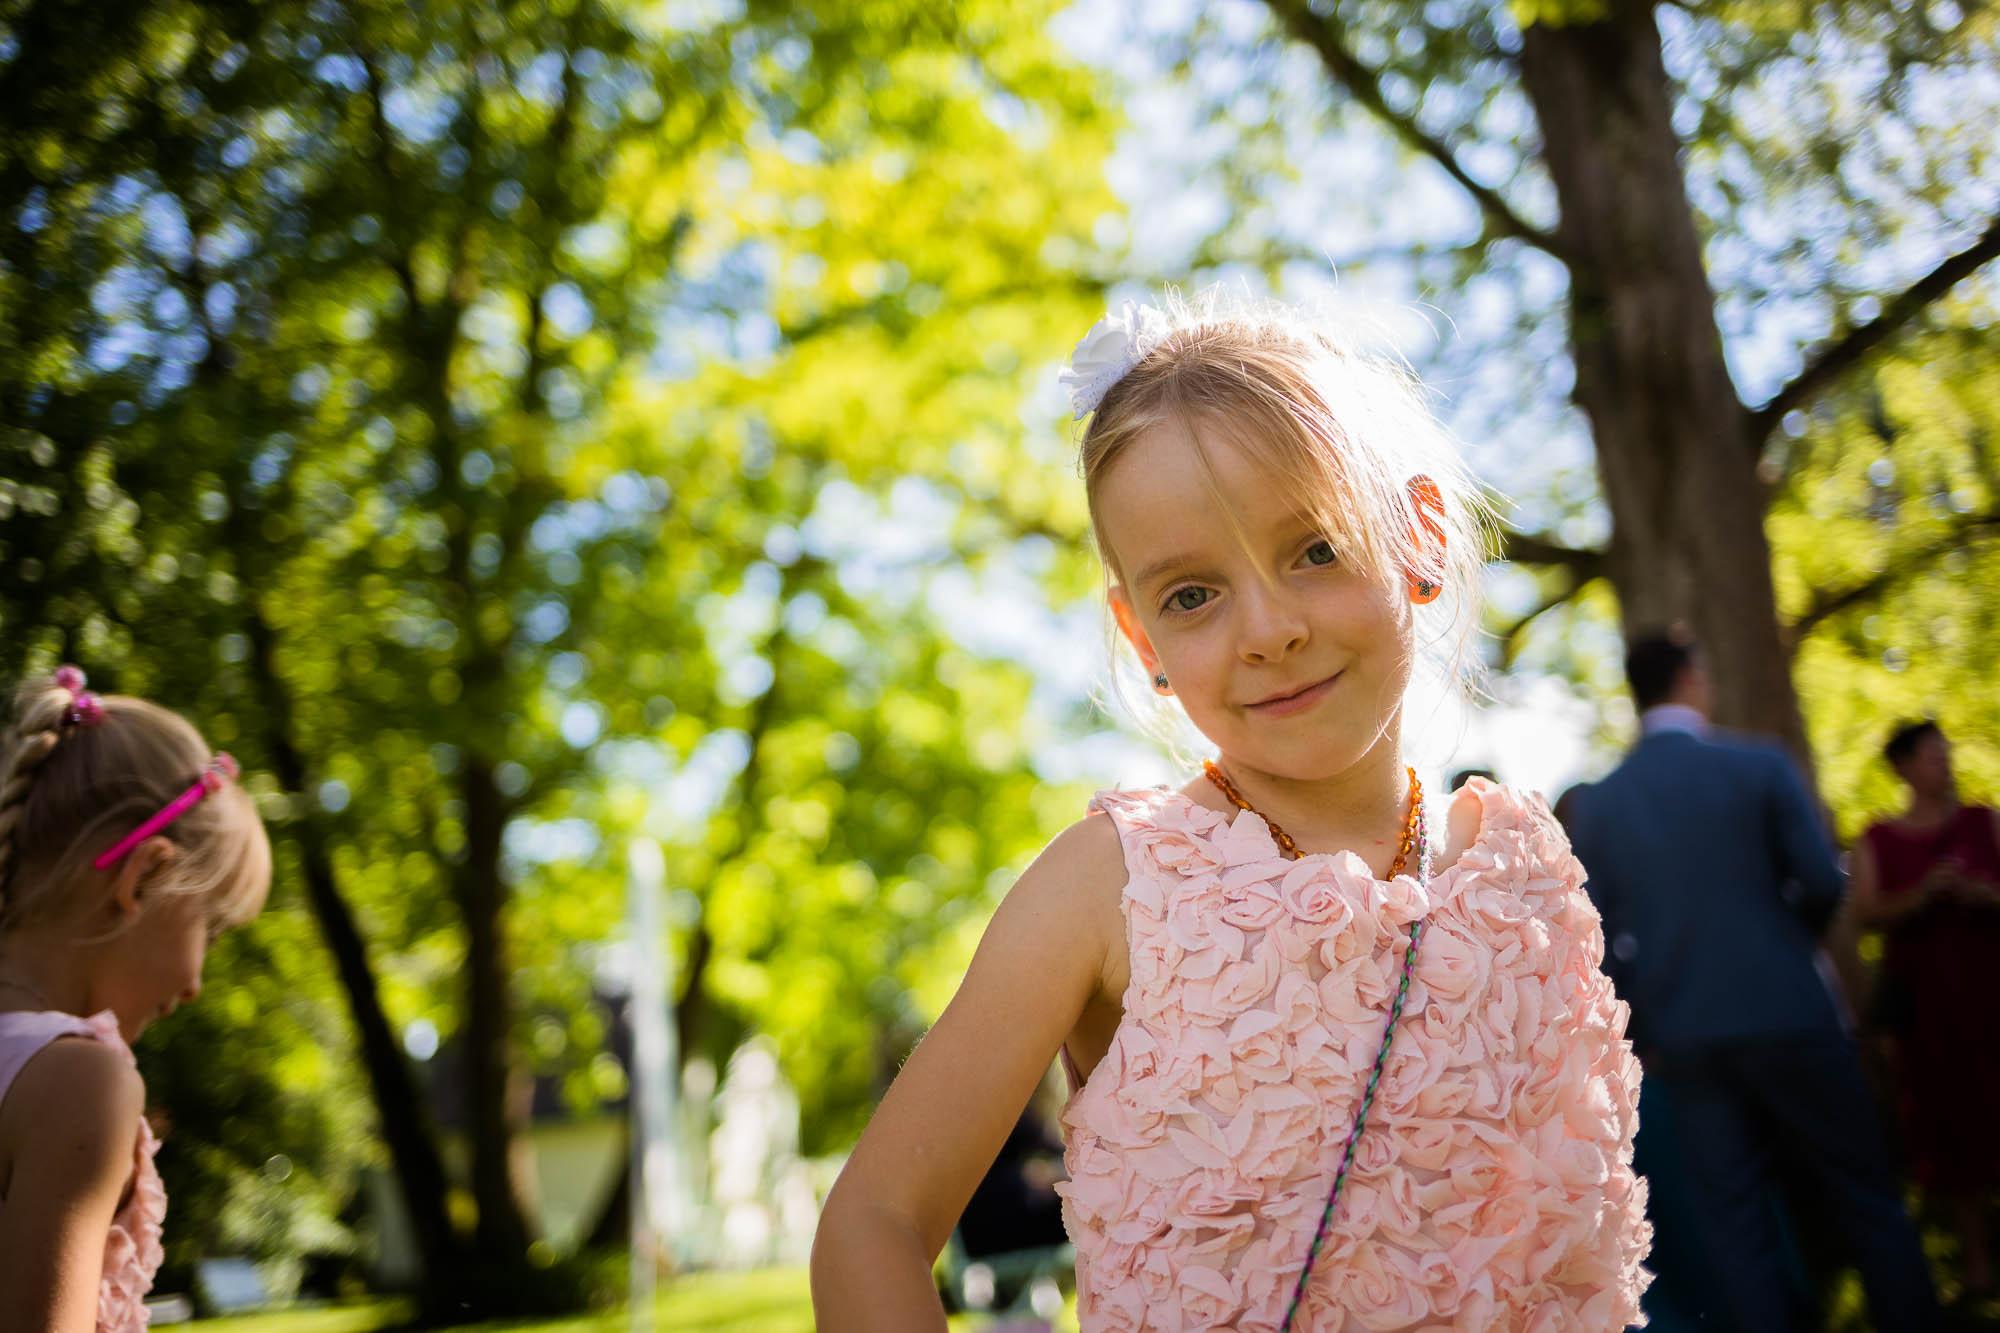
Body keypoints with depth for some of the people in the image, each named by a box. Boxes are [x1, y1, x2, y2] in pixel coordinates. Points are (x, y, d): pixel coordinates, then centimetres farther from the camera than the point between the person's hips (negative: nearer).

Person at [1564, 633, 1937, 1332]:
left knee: (1732, 1215, 9)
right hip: (1786, 1014, -2)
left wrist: (1640, 1035, 9)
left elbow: (1594, 935, -1)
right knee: (1864, 1193, 11)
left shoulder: (1594, 803, 1)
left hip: (1682, 1040, 3)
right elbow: (1823, 885, -8)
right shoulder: (1759, 764, -6)